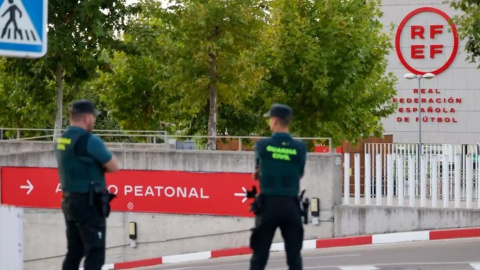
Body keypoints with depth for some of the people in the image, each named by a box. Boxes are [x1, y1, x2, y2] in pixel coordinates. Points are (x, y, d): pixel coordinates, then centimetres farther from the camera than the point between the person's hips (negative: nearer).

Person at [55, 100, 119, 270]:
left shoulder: (62, 140, 9)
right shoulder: (89, 140, -17)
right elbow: (113, 167, -11)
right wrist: (102, 164, 7)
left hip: (70, 201, 8)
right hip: (89, 204, -8)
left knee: (74, 252, 13)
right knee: (95, 254, -5)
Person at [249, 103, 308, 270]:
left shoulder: (262, 145, -5)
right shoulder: (300, 147, -3)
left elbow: (257, 174, 8)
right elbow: (299, 174, 10)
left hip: (268, 205, -1)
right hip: (291, 205, 1)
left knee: (260, 255, 3)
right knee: (294, 255, 7)